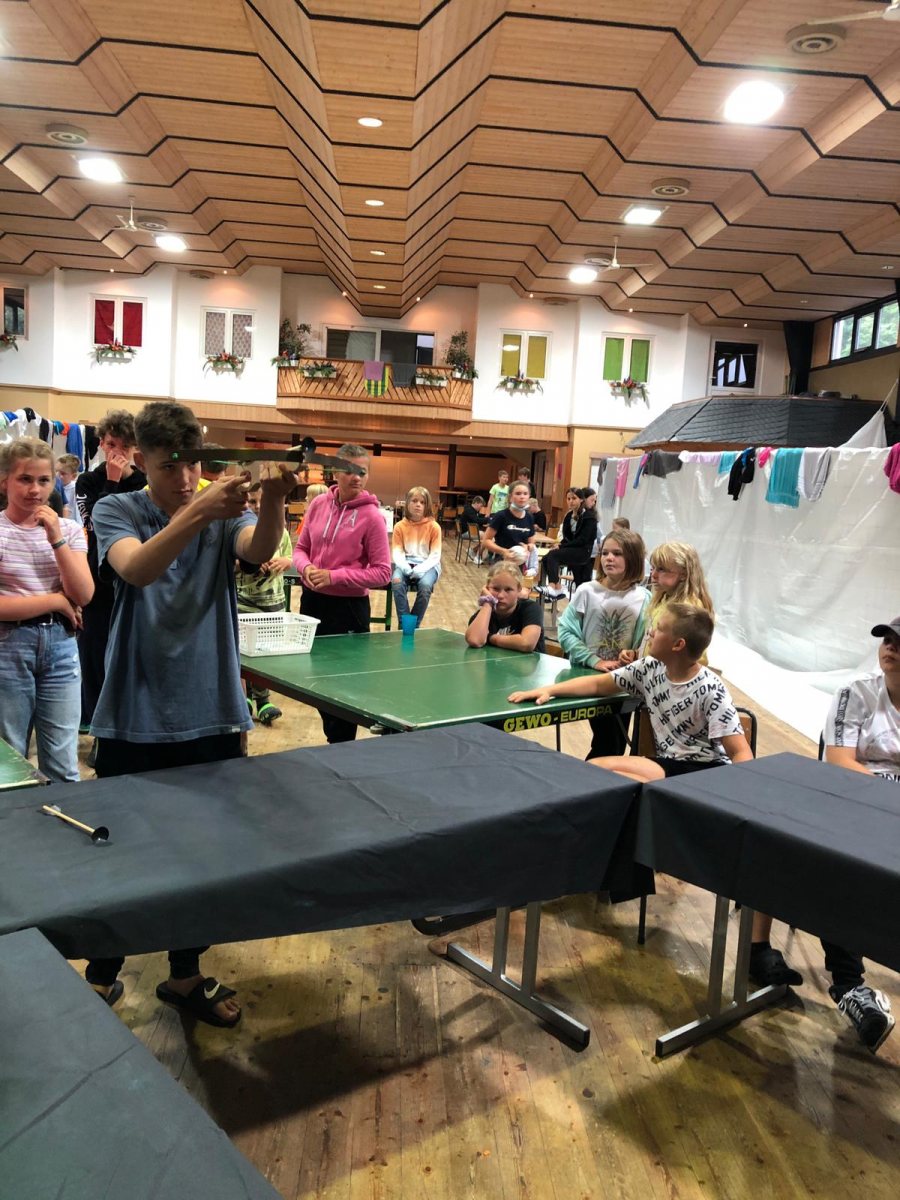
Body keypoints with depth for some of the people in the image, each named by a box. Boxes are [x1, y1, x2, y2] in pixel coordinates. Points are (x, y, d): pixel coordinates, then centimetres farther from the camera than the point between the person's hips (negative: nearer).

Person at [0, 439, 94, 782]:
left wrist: (56, 539, -12)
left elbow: (83, 596, -6)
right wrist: (56, 601, -10)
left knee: (63, 769, 8)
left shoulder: (69, 529, 5)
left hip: (61, 645, 3)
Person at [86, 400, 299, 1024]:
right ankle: (102, 975, 36)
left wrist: (272, 502, -43)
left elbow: (260, 549, -22)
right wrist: (198, 512, -42)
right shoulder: (116, 511, -4)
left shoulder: (225, 511, 1)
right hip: (134, 719, -2)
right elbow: (137, 568, -26)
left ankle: (186, 975, 35)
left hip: (213, 715, 2)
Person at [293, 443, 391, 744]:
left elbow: (382, 573, -13)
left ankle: (343, 748, 25)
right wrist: (305, 567, -12)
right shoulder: (319, 504, 0)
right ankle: (333, 736, 37)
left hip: (347, 607, -5)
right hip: (312, 600, 5)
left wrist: (333, 576, -20)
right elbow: (301, 547, 11)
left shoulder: (371, 516, -13)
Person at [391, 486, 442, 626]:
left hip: (427, 565, -1)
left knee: (425, 586, -33)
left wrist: (421, 569, -22)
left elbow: (435, 555, -5)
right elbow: (397, 552, -1)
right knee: (396, 582, -31)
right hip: (406, 564, 1)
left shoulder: (434, 526, -2)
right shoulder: (400, 526, 3)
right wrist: (405, 567, -22)